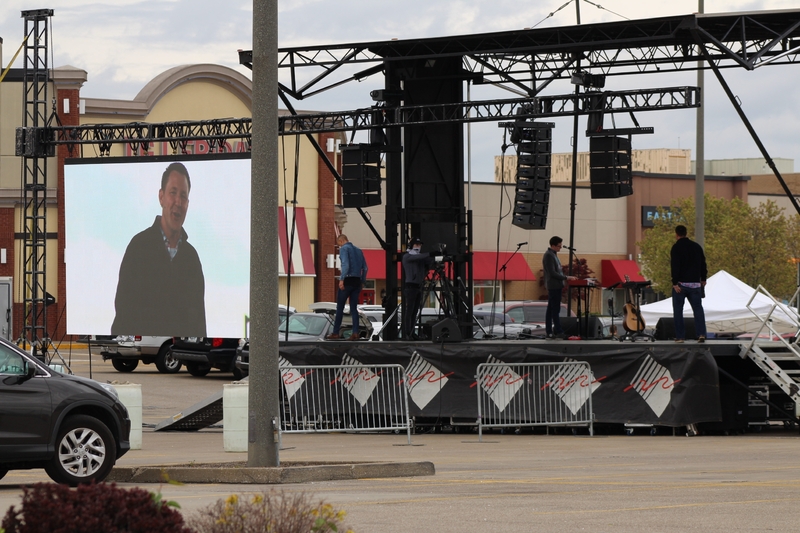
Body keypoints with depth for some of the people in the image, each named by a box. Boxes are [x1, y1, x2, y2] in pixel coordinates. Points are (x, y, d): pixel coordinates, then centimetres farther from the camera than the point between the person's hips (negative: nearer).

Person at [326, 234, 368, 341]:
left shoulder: (344, 248, -4)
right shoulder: (358, 250, 18)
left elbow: (345, 264, -19)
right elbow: (365, 268, 16)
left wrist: (342, 279, -23)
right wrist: (362, 282, 19)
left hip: (347, 280, -6)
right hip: (357, 281, 6)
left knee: (340, 308, 0)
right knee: (354, 308, 6)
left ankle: (335, 333, 1)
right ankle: (355, 333, -3)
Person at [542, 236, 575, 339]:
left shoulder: (553, 254, 16)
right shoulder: (549, 255, -15)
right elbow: (552, 273, -19)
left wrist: (565, 278, 15)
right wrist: (566, 277, -18)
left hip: (555, 286, 10)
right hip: (554, 286, -10)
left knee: (551, 309, 10)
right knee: (555, 310, -10)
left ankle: (549, 332, 11)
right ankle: (558, 332, -11)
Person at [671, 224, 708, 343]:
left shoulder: (676, 248, -7)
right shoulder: (697, 247, 10)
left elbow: (674, 266, -15)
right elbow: (703, 264, 14)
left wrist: (675, 283, -16)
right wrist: (703, 279, 21)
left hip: (681, 284, -4)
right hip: (695, 283, 4)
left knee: (678, 310, 4)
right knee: (698, 308, 6)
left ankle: (680, 336, 1)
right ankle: (701, 334, -8)